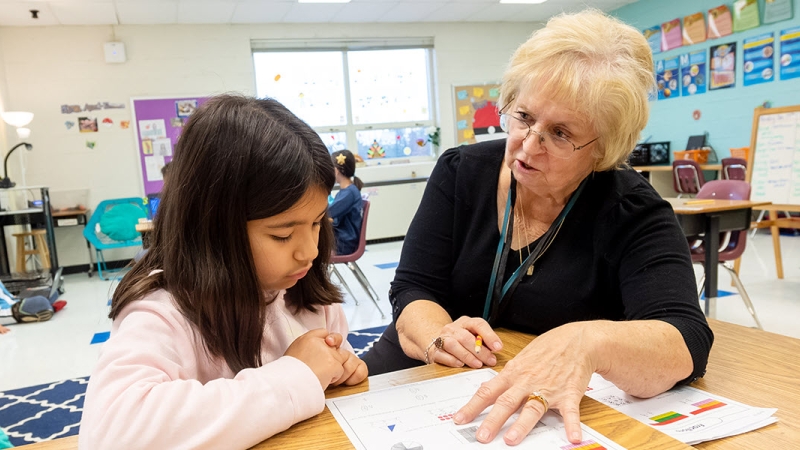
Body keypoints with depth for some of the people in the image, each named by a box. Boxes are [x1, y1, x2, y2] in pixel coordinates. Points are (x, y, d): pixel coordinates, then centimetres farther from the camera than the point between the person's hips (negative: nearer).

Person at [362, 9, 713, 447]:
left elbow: (686, 343, -24)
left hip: (548, 412, -1)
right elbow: (413, 290, -6)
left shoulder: (632, 213, -12)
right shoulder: (460, 172, -3)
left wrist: (589, 343, -45)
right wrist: (438, 336, -28)